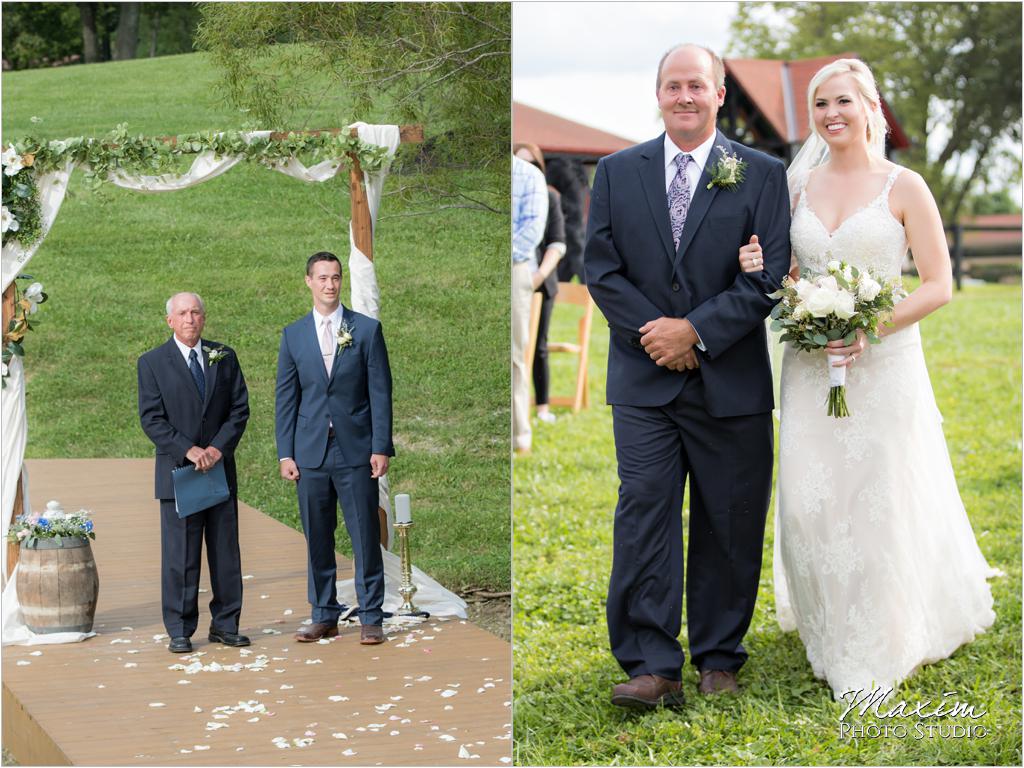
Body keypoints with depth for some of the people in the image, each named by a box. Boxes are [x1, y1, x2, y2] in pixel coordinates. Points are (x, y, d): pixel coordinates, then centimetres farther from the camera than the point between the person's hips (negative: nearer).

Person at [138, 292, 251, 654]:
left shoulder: (224, 357, 9)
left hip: (220, 468, 3)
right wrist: (188, 450, -16)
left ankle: (225, 624, 15)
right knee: (179, 555, -1)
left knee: (226, 551, 6)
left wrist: (218, 447, -10)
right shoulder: (152, 362, 0)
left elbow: (240, 408, 5)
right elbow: (151, 419, -5)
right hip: (177, 471, -3)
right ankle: (179, 631, 6)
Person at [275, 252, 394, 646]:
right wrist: (285, 453, 2)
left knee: (365, 536, 0)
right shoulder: (293, 335, 8)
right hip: (311, 451, 2)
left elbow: (380, 392, 0)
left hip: (355, 451, -2)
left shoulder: (367, 329, 2)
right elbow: (286, 398, 9)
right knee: (317, 539, 6)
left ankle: (371, 618, 7)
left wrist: (381, 447, -7)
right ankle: (324, 616, 15)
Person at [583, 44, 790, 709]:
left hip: (732, 382, -1)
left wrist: (695, 330, -14)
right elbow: (601, 267, 2)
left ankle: (719, 660, 19)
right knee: (644, 515, -6)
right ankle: (653, 668, -3)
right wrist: (655, 332, -11)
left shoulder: (762, 174, 1)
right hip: (644, 380, 1)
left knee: (729, 526, 6)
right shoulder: (617, 172, 7)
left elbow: (771, 276, -6)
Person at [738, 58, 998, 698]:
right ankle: (833, 633, 22)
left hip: (883, 363, -3)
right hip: (810, 366, 4)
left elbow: (939, 285, -6)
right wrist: (763, 269, -6)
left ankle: (881, 650, 16)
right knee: (811, 501, 2)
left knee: (881, 498, 1)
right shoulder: (798, 186, 7)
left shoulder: (903, 187, -4)